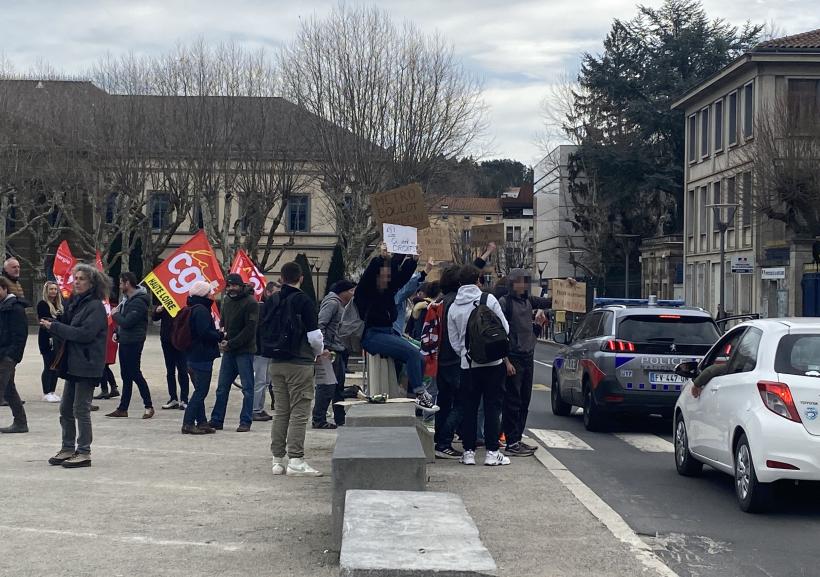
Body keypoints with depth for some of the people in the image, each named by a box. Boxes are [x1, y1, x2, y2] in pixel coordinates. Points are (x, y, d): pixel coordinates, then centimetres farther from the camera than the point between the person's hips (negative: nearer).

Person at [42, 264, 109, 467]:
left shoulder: (96, 306, -11)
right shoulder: (75, 303, 16)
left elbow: (85, 333, -21)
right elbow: (67, 327, 16)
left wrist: (54, 327, -18)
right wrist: (52, 325, -5)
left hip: (87, 365, -9)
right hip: (72, 364, 9)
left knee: (81, 409, -5)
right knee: (66, 409, 12)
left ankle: (84, 452, 1)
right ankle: (68, 449, 21)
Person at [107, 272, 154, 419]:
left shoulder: (139, 302, -19)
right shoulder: (127, 299, 13)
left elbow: (127, 322, -25)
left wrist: (115, 314, -9)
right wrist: (117, 332, 6)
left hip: (133, 342, -9)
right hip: (124, 341, 9)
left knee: (135, 374, -4)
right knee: (126, 376, 12)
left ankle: (149, 406, 5)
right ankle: (123, 409, 17)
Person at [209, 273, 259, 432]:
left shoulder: (251, 302, -11)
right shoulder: (227, 300, 11)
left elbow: (250, 329, -15)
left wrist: (230, 344, -16)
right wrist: (221, 340, -2)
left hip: (244, 351, -7)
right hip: (228, 350, 7)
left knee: (247, 388, 0)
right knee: (222, 388, 9)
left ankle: (245, 422, 5)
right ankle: (216, 420, 16)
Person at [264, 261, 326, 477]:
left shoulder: (271, 302, 6)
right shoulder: (304, 301, -11)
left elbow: (265, 332, 10)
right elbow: (314, 336, -12)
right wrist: (321, 351, 7)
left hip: (276, 363, 6)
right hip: (300, 363, -6)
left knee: (280, 411, 12)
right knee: (299, 412, -3)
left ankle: (278, 459, 15)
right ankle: (296, 461, -6)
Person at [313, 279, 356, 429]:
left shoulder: (341, 305, 20)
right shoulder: (332, 303, -11)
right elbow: (320, 324, -21)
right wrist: (322, 347, -26)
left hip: (339, 351, 11)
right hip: (330, 350, -11)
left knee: (339, 385, 15)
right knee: (327, 386, -9)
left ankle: (340, 419, 22)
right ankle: (319, 420, -6)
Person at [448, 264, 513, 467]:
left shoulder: (453, 308, 5)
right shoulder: (488, 299, -5)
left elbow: (454, 342, 8)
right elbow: (504, 329, -2)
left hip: (468, 364, 3)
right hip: (493, 361, -3)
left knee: (470, 407, 10)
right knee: (492, 406, 2)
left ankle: (469, 451, 9)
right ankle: (492, 452, 2)